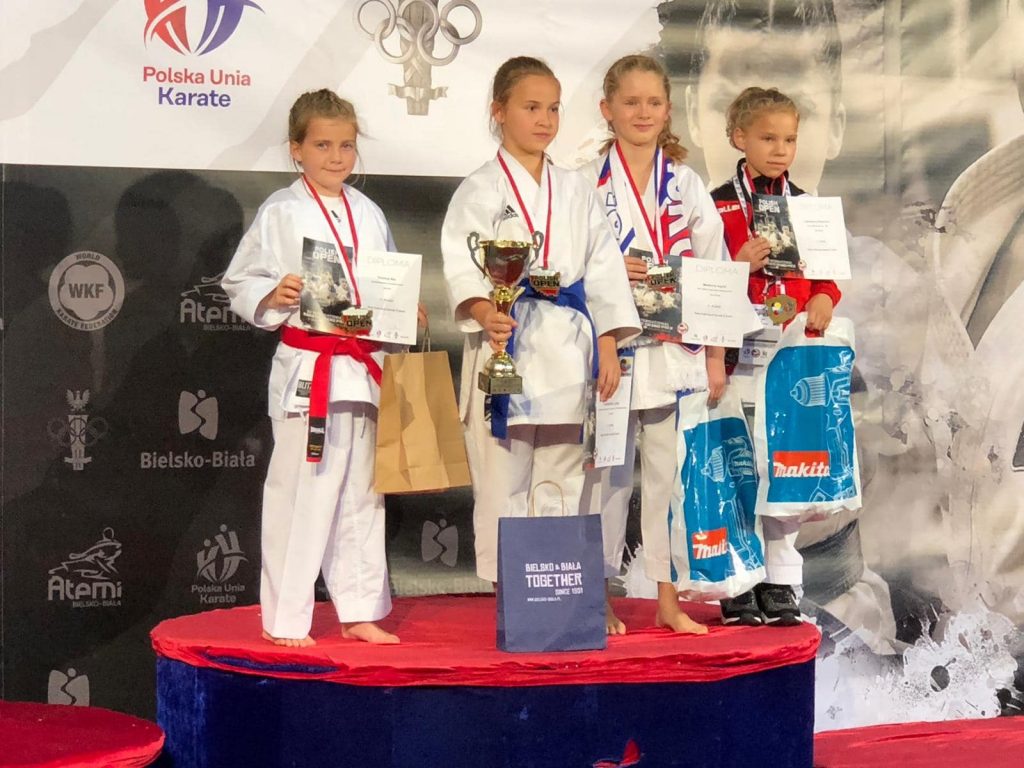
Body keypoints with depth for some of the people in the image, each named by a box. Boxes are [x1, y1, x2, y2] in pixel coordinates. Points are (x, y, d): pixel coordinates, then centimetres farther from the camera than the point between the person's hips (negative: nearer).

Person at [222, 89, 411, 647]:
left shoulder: (368, 214, 13)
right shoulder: (281, 213, -4)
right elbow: (240, 283, -4)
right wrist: (273, 296, -22)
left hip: (365, 368, 6)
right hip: (306, 370, -6)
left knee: (362, 493, 13)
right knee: (299, 493, -3)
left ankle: (360, 611, 23)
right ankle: (284, 619, 6)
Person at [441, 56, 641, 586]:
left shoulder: (575, 191, 15)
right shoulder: (479, 191, 2)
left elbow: (603, 268, 13)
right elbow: (462, 266, -11)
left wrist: (608, 344, 5)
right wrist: (485, 313, -30)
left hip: (566, 350, 4)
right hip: (504, 343, -4)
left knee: (560, 483, 7)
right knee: (502, 481, -4)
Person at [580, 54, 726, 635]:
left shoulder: (687, 186, 9)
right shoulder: (587, 184, 2)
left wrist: (716, 358, 4)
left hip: (675, 347, 2)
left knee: (671, 472, 5)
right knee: (608, 473, 2)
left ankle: (670, 597, 14)